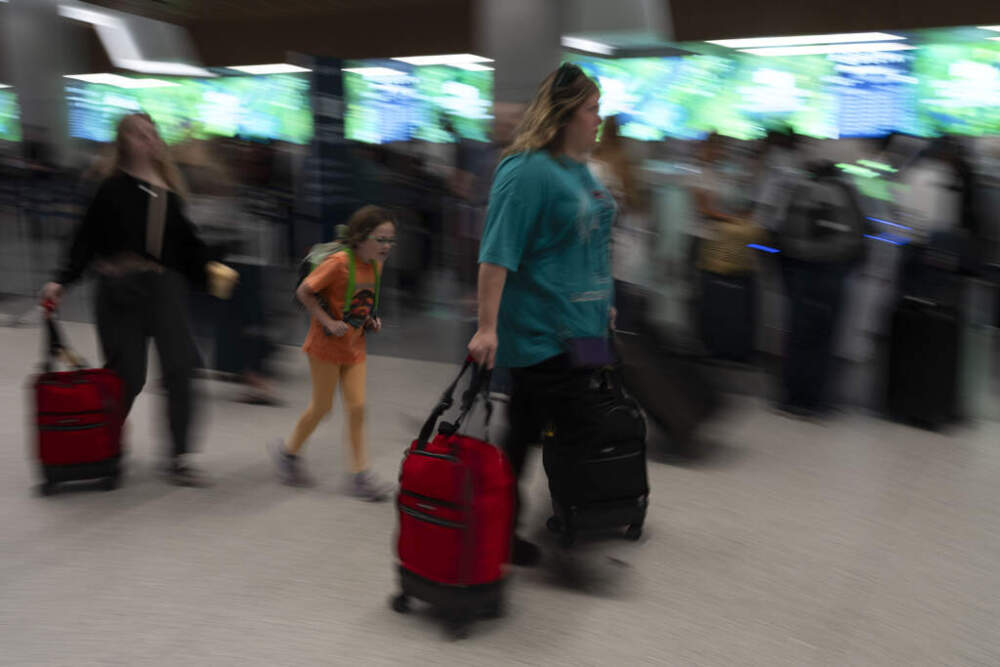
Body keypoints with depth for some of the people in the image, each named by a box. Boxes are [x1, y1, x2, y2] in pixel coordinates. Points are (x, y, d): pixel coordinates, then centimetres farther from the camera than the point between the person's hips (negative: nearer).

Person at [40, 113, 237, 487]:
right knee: (129, 375, 2)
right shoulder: (114, 187, -2)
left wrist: (209, 267, 3)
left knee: (179, 367, -6)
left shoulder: (168, 189, 12)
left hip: (164, 284, 4)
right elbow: (87, 238, -3)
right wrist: (62, 281, -9)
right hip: (120, 286, -4)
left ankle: (179, 458, 4)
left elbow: (184, 240, 15)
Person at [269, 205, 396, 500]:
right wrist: (328, 322, -21)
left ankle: (360, 474, 9)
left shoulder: (375, 266, 2)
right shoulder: (339, 262, -21)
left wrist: (372, 320, 2)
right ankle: (288, 451, 31)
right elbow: (303, 291, -17)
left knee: (357, 407, 2)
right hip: (326, 345, -6)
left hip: (354, 348, 6)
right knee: (322, 407, 6)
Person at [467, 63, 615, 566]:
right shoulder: (527, 171, -17)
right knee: (525, 430, 0)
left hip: (579, 330, 9)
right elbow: (498, 254, -22)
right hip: (538, 335, -9)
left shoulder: (580, 169, 13)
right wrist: (487, 327, -25)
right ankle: (495, 533, 17)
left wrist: (602, 304, 25)